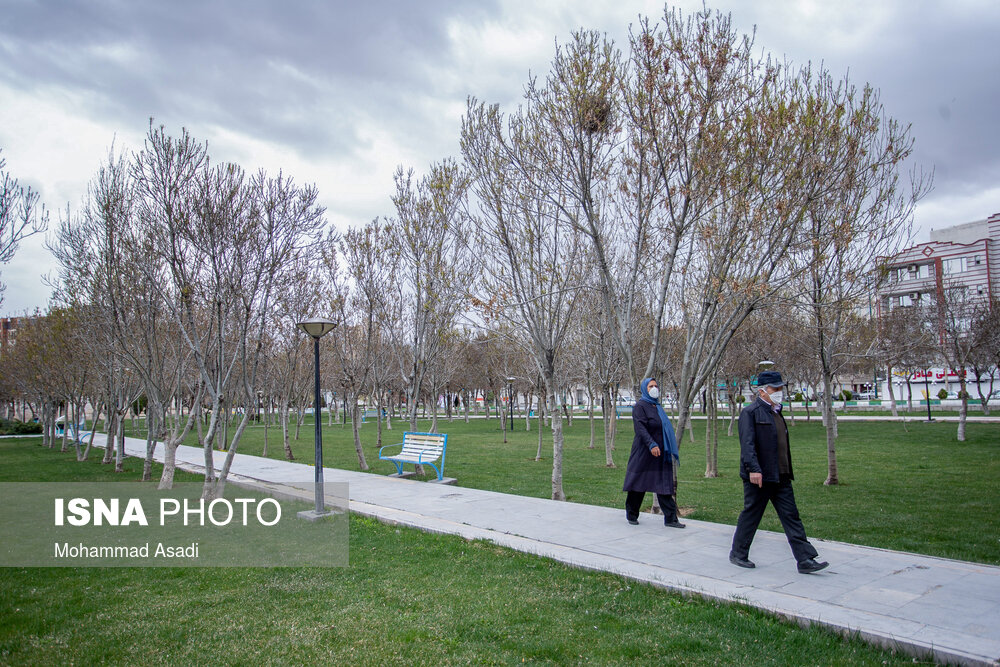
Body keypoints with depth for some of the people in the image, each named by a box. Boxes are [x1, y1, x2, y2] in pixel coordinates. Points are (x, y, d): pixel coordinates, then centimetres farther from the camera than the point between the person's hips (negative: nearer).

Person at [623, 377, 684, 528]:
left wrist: (669, 449, 19)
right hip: (644, 453, -7)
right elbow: (640, 427, -20)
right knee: (639, 483, 4)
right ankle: (632, 515, 19)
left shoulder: (657, 406, 15)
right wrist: (652, 444, -31)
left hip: (661, 453, 7)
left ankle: (670, 518, 4)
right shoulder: (640, 406, -8)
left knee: (665, 486, 3)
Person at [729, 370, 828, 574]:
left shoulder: (776, 413, 16)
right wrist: (753, 469, -28)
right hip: (759, 477, -8)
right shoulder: (750, 412, -10)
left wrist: (787, 472, 22)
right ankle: (738, 554, 19)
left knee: (791, 516, 6)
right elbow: (747, 444, -19)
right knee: (750, 516, 4)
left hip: (781, 477, 8)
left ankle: (805, 560, 9)